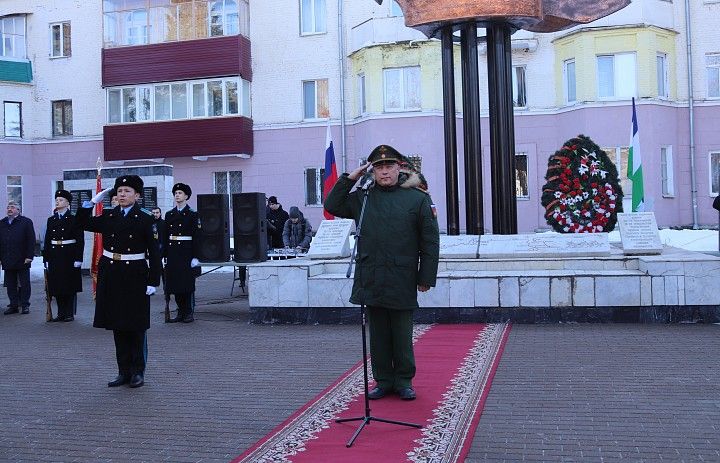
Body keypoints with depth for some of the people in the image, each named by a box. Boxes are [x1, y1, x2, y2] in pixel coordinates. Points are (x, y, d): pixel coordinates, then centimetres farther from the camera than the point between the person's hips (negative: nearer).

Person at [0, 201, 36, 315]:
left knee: (24, 284, 3)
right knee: (10, 285, 7)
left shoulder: (26, 222, -1)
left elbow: (31, 240, -5)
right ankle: (13, 305, 14)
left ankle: (25, 305, 9)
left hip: (22, 260, -4)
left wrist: (29, 256, -12)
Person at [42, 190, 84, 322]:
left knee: (70, 285, 1)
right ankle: (61, 313, 15)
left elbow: (80, 240, -7)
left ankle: (70, 313, 9)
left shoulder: (73, 219, -3)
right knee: (57, 285, 7)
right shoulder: (51, 220, 10)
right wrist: (46, 259, 6)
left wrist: (78, 258, -12)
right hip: (54, 255, 5)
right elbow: (47, 240, 10)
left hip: (69, 255, -5)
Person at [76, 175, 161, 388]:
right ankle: (124, 371, 19)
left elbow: (154, 252, -7)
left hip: (135, 277, -4)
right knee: (118, 326, 9)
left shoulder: (145, 220, -5)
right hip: (111, 275, 4)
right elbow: (83, 223, 14)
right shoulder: (108, 216, 7)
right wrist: (93, 201, 3)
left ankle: (138, 372, 14)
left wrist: (153, 282, -12)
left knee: (136, 326, 4)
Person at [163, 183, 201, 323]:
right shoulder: (169, 214, 13)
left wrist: (195, 257, -11)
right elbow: (165, 235, 12)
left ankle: (189, 313, 5)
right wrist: (164, 255, 7)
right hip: (172, 252, 5)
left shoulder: (192, 214, -1)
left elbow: (196, 236, -6)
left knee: (187, 282, -3)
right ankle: (181, 313, 13)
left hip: (186, 251, -5)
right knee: (175, 283, 5)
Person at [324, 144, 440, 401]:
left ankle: (404, 382, 19)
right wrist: (349, 178, 4)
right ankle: (383, 381, 21)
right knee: (378, 333, 10)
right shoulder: (362, 197, 9)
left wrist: (426, 278, -3)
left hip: (402, 280, -3)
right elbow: (332, 206, 13)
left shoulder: (418, 198, 0)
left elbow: (430, 241, 0)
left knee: (402, 334, 6)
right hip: (371, 280, 3)